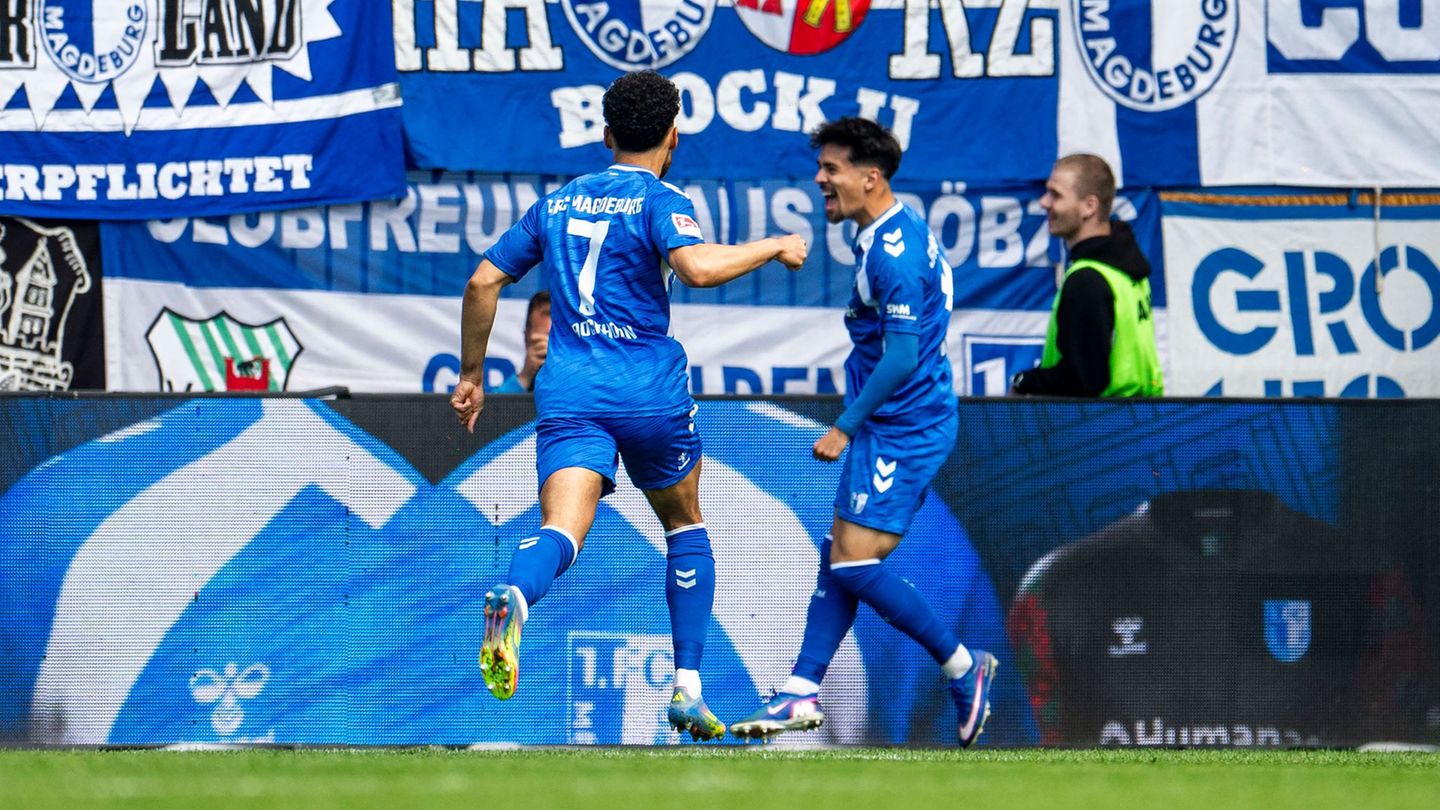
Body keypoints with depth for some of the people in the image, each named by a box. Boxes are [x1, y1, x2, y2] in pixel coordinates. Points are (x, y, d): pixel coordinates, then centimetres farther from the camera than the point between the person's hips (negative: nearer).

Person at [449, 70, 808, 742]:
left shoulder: (556, 203, 16)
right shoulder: (659, 201, -1)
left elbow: (482, 283, 17)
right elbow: (698, 266, -22)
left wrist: (470, 375, 26)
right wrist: (773, 247, -6)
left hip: (568, 391, 2)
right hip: (650, 390, -2)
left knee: (561, 531, -16)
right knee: (685, 525, 20)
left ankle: (512, 598, -52)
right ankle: (687, 688, 16)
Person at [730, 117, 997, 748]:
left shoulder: (893, 251, -20)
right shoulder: (896, 233, 12)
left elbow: (901, 357, -24)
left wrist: (846, 427, -17)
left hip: (902, 428, -10)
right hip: (891, 426, 10)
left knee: (855, 564, -10)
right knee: (839, 557, 9)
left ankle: (963, 668, 1)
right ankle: (802, 695, 10)